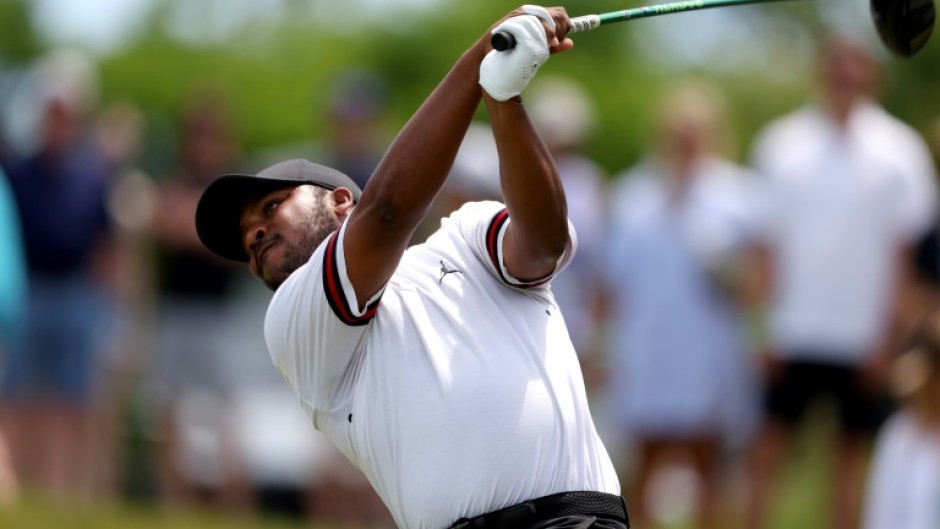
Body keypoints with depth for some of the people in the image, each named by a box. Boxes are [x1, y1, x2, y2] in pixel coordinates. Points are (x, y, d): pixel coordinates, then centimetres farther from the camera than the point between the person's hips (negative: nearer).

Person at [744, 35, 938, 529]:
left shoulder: (896, 150, 1)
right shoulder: (783, 143, 4)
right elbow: (769, 244, 6)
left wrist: (887, 335, -4)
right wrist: (765, 324, -1)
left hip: (862, 336, -1)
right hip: (794, 333, 1)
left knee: (852, 447, 5)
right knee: (771, 437, -2)